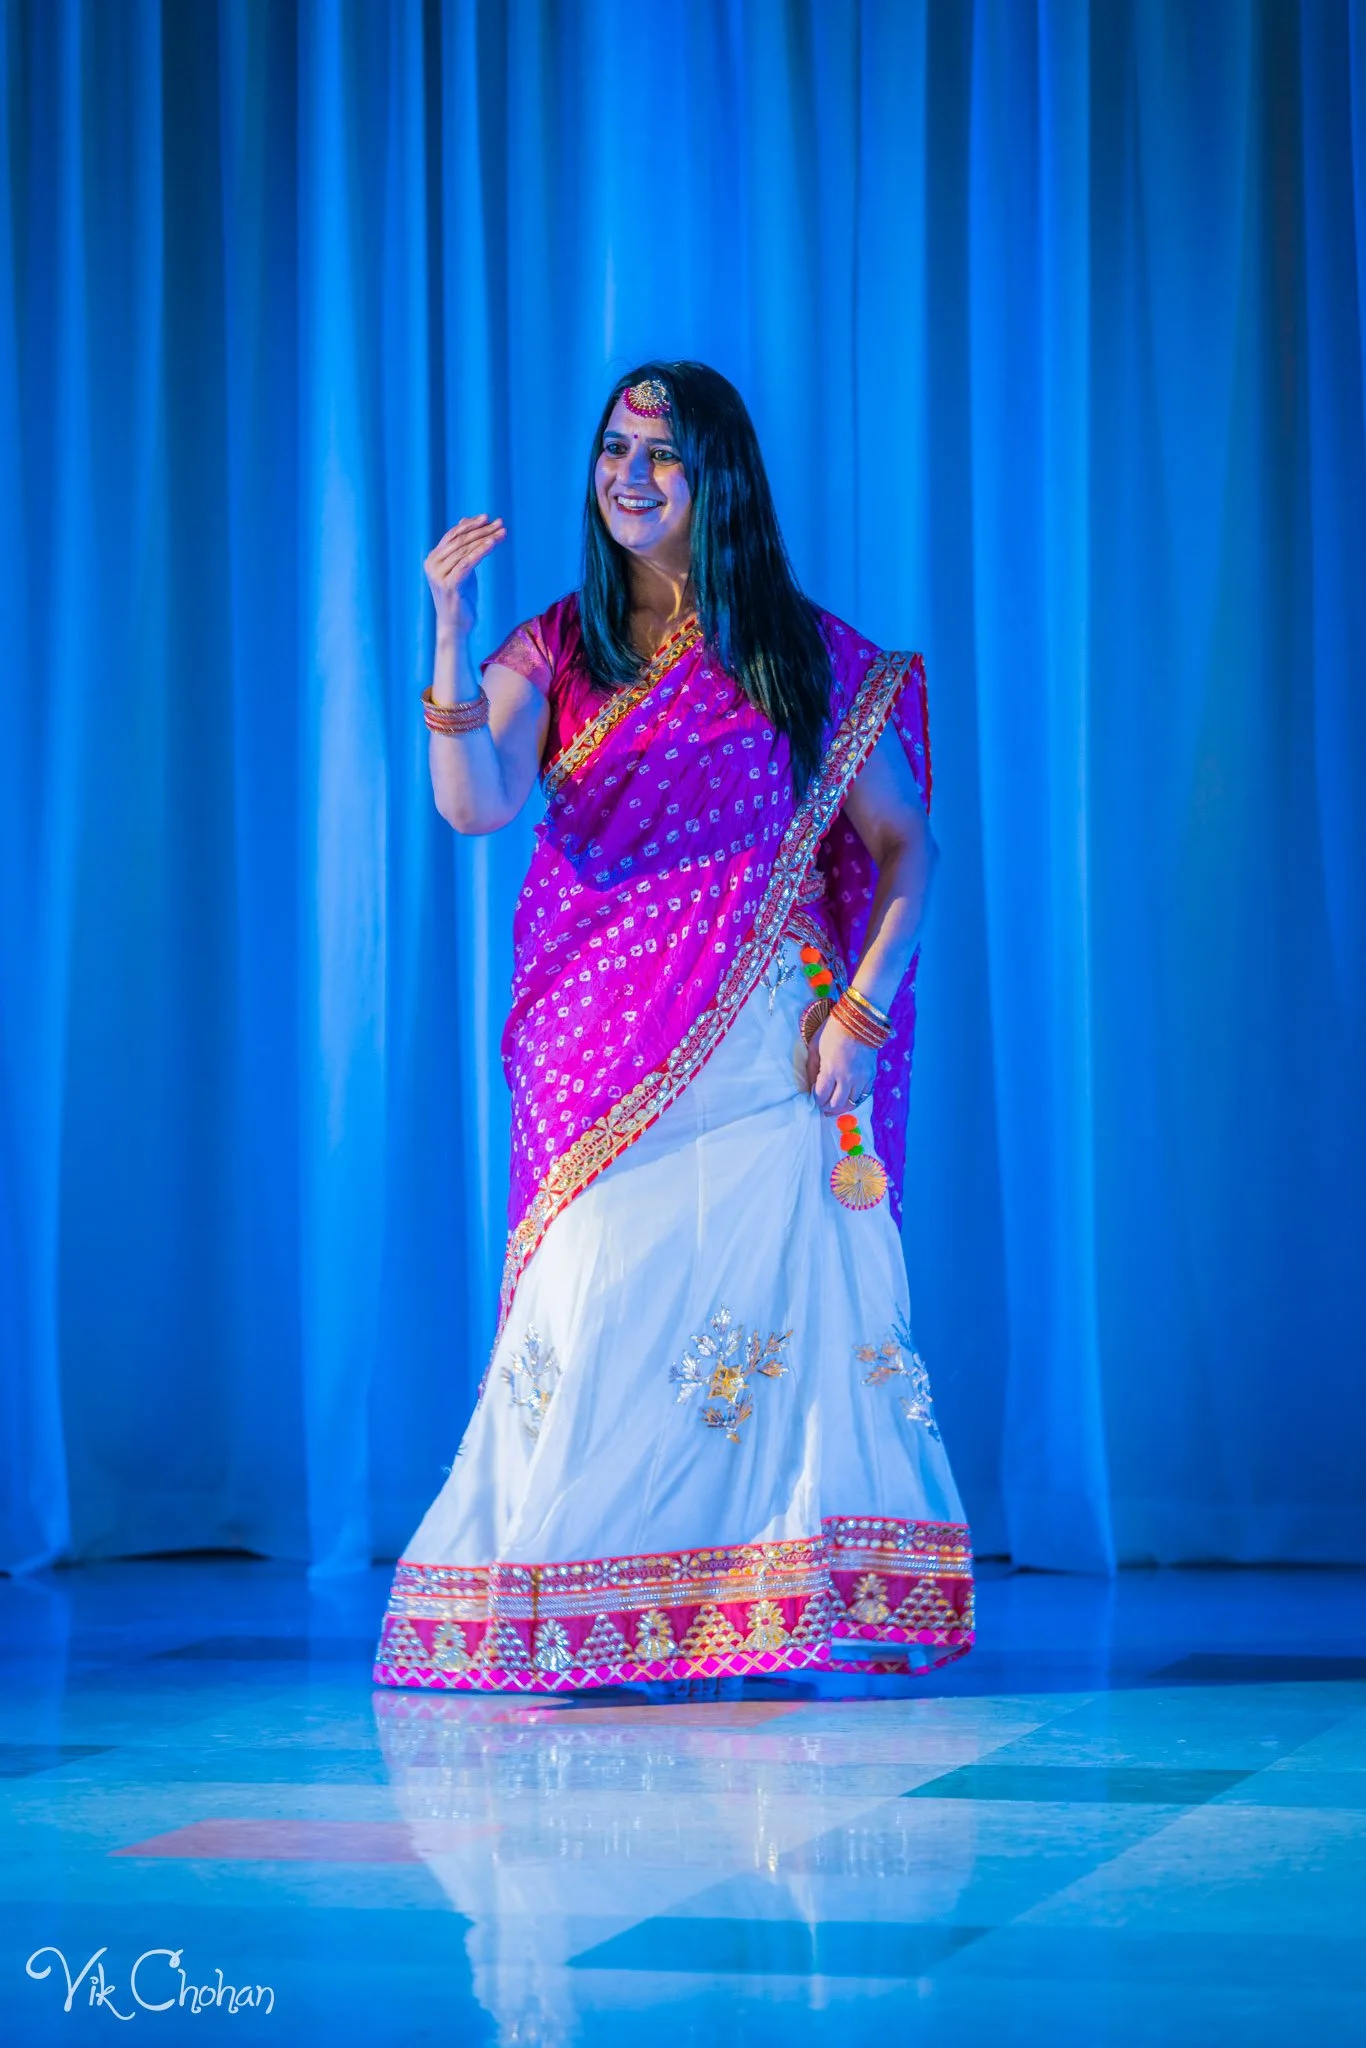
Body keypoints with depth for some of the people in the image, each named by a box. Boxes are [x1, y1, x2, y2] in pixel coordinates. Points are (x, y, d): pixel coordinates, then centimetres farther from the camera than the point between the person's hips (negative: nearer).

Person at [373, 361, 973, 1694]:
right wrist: (450, 629, -19)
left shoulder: (810, 658, 7)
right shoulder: (555, 652, 8)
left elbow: (903, 846, 8)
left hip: (762, 1050, 0)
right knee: (595, 1304, -7)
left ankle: (767, 1622, 1)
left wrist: (861, 1009, -5)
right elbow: (472, 802, -8)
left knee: (771, 1305, -6)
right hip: (603, 1055, 1)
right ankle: (575, 1621, 2)